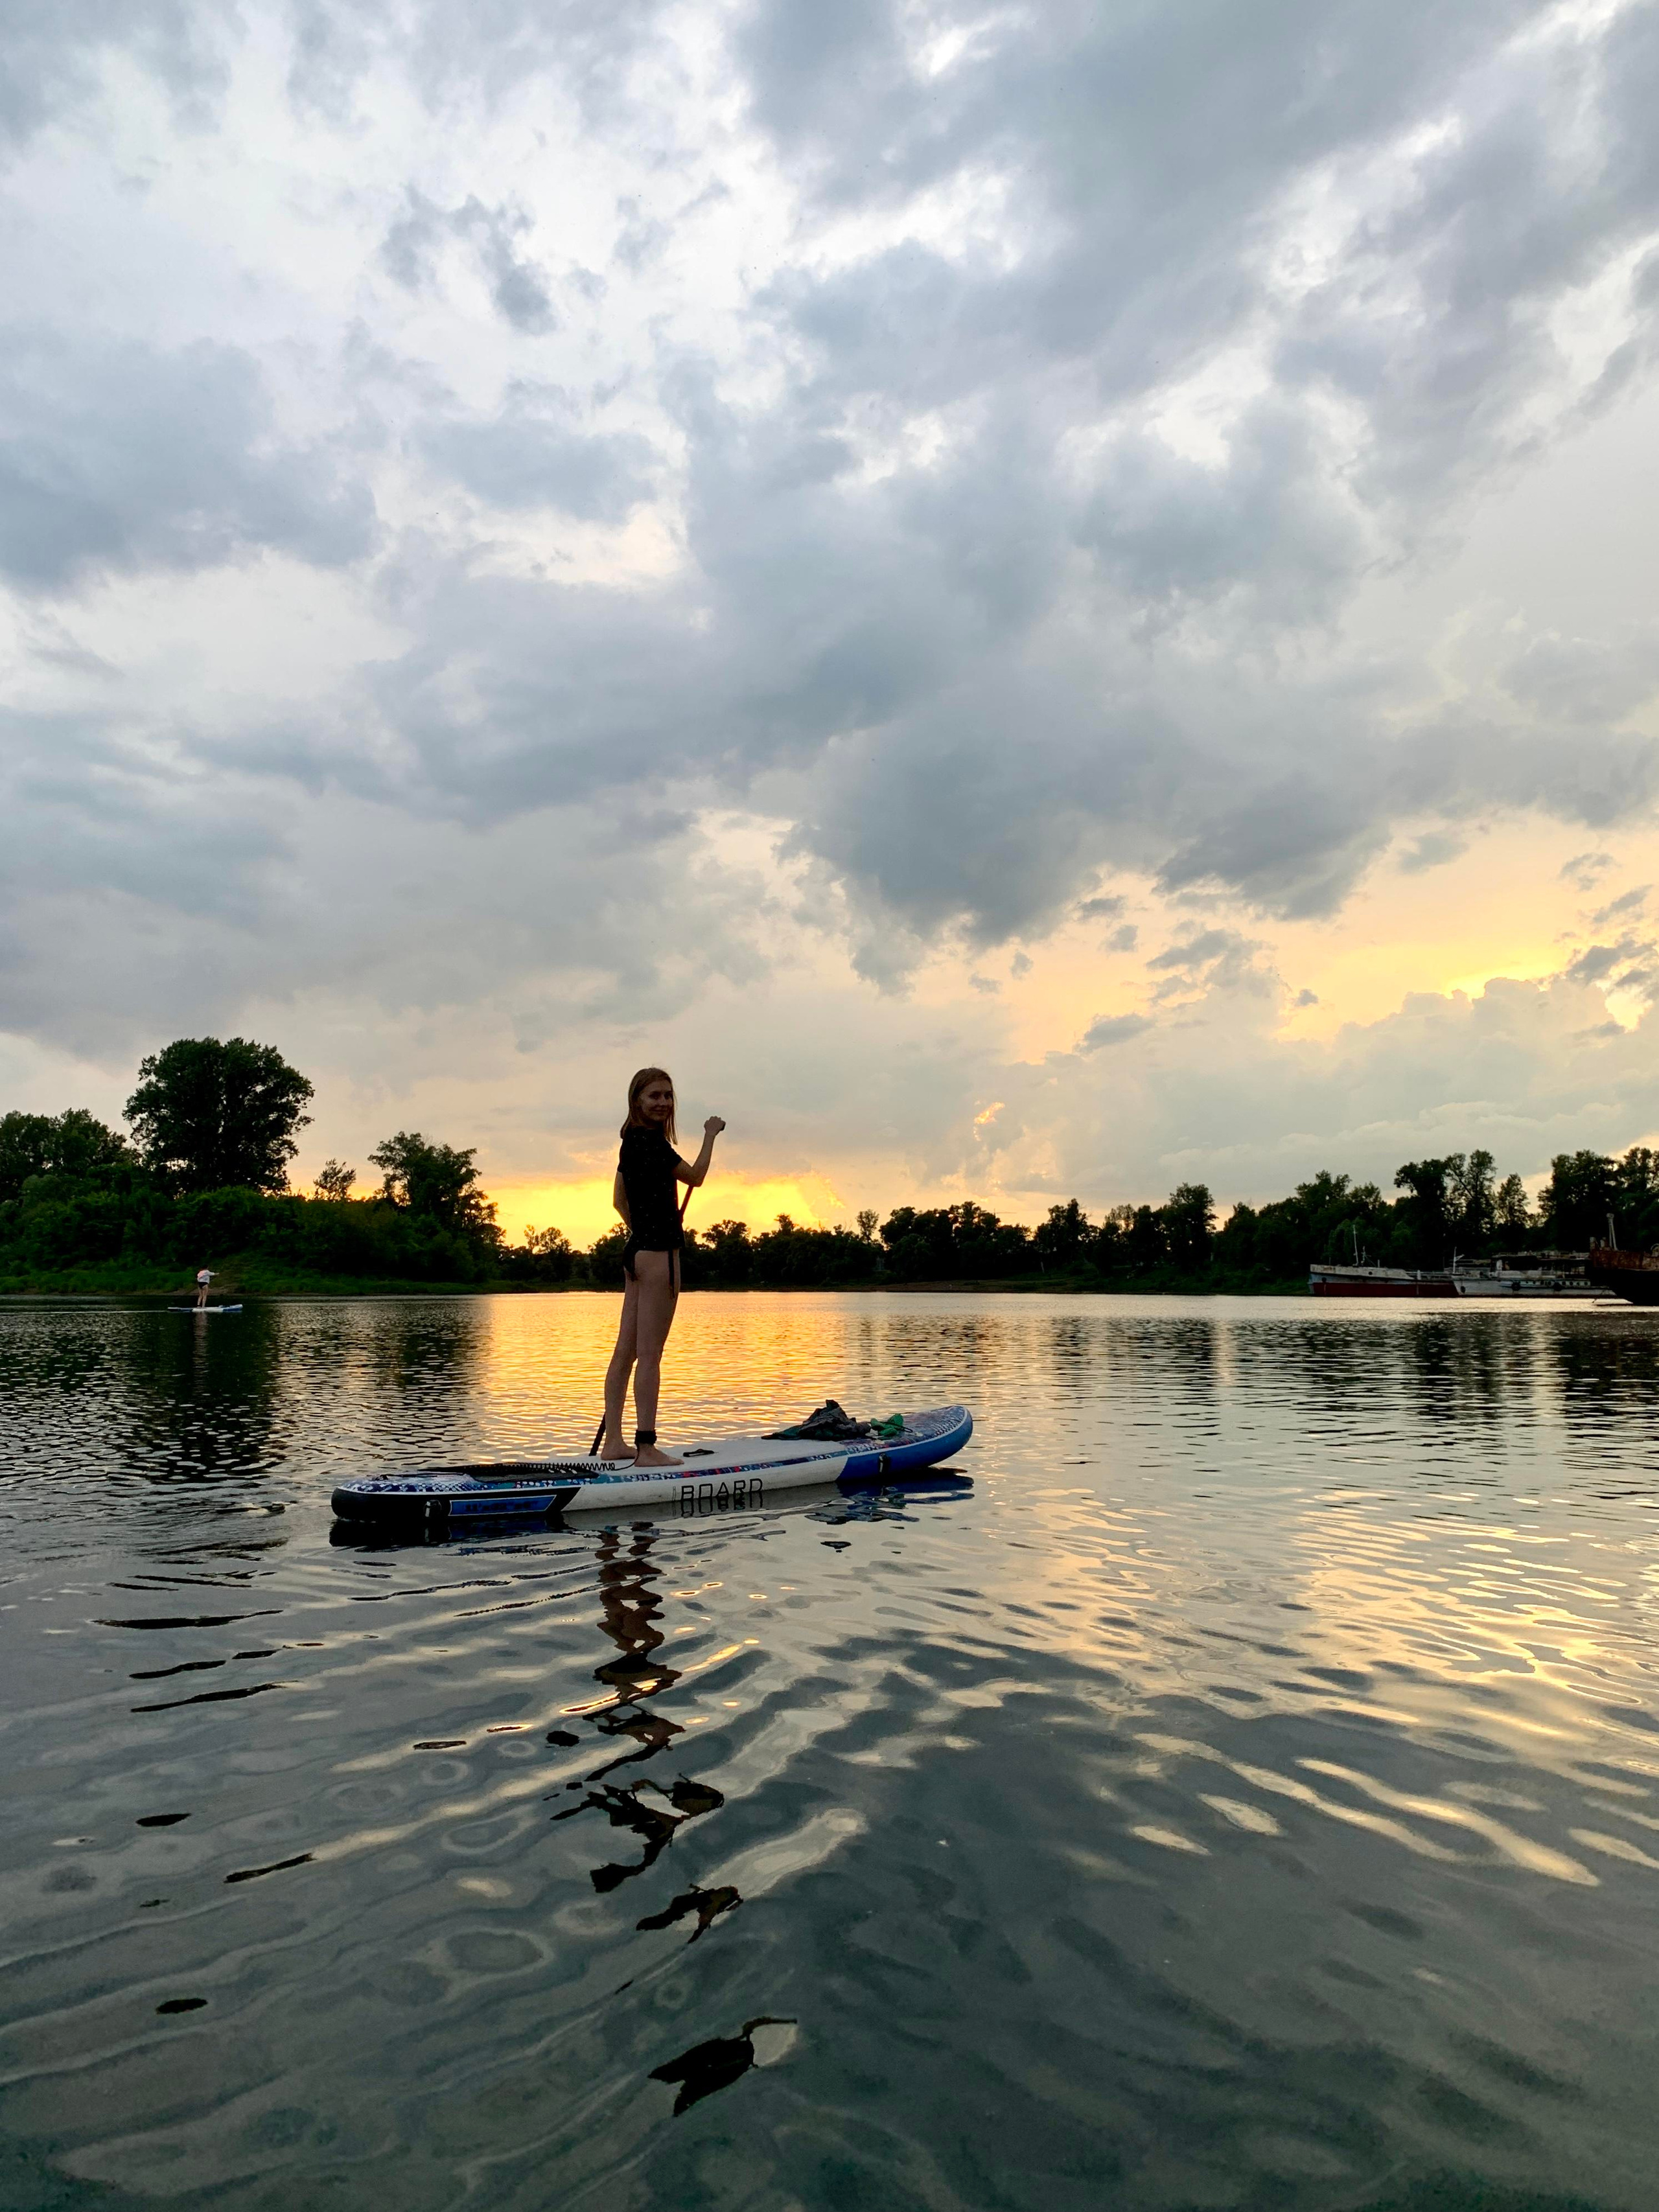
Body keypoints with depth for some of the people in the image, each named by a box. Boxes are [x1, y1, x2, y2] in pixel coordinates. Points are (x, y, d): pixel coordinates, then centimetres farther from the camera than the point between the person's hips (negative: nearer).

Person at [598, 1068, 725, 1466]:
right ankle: (646, 1447, -3)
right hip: (657, 1253, -10)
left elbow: (620, 1200, 21)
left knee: (626, 1351, 10)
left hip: (636, 1250, 10)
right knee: (649, 1355, -7)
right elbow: (695, 1177, -4)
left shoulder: (632, 1141, 15)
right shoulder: (651, 1140, -14)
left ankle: (613, 1441, 15)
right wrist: (710, 1135, 8)